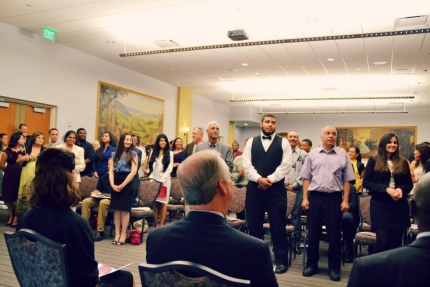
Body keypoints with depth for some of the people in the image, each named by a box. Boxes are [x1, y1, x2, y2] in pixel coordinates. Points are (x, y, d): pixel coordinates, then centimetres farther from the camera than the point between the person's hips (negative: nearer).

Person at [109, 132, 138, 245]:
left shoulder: (133, 154, -2)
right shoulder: (114, 153, 9)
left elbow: (133, 172, -9)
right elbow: (111, 170, 4)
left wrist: (122, 185, -12)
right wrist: (112, 184, -11)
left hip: (127, 184, -4)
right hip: (115, 184, 4)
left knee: (124, 209, -1)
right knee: (116, 209, 5)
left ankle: (123, 234, 6)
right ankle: (117, 234, 11)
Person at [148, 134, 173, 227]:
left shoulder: (170, 153, 4)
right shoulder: (153, 153, 13)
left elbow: (170, 168, -4)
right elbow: (151, 167, 10)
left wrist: (162, 180, -12)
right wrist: (151, 179, -4)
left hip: (164, 180, -2)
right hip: (154, 180, 3)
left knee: (162, 203, -3)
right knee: (155, 203, 1)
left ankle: (161, 224, 1)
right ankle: (155, 223, 6)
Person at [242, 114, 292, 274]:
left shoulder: (283, 143, 4)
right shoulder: (251, 142, 9)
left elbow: (286, 165, -5)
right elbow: (247, 164, 0)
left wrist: (270, 179, -15)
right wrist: (259, 179, -14)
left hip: (276, 189, -2)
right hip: (254, 188, 2)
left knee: (278, 225, 3)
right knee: (254, 224, 9)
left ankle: (281, 261, 16)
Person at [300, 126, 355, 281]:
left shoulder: (343, 155, 4)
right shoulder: (312, 154, 6)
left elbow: (346, 180, 4)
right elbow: (307, 178, 6)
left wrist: (345, 200, -3)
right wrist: (305, 198, 0)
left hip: (334, 197, -1)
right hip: (315, 196, 1)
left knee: (334, 234, 5)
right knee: (313, 232, 8)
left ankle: (334, 267, 18)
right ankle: (312, 264, 21)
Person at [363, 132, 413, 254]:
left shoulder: (403, 162, 11)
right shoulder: (374, 160, 1)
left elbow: (409, 184, 12)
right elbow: (366, 182, -4)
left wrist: (401, 189, -10)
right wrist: (386, 189, -16)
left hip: (399, 205, 3)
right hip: (380, 205, -3)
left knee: (396, 241, 5)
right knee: (382, 241, -7)